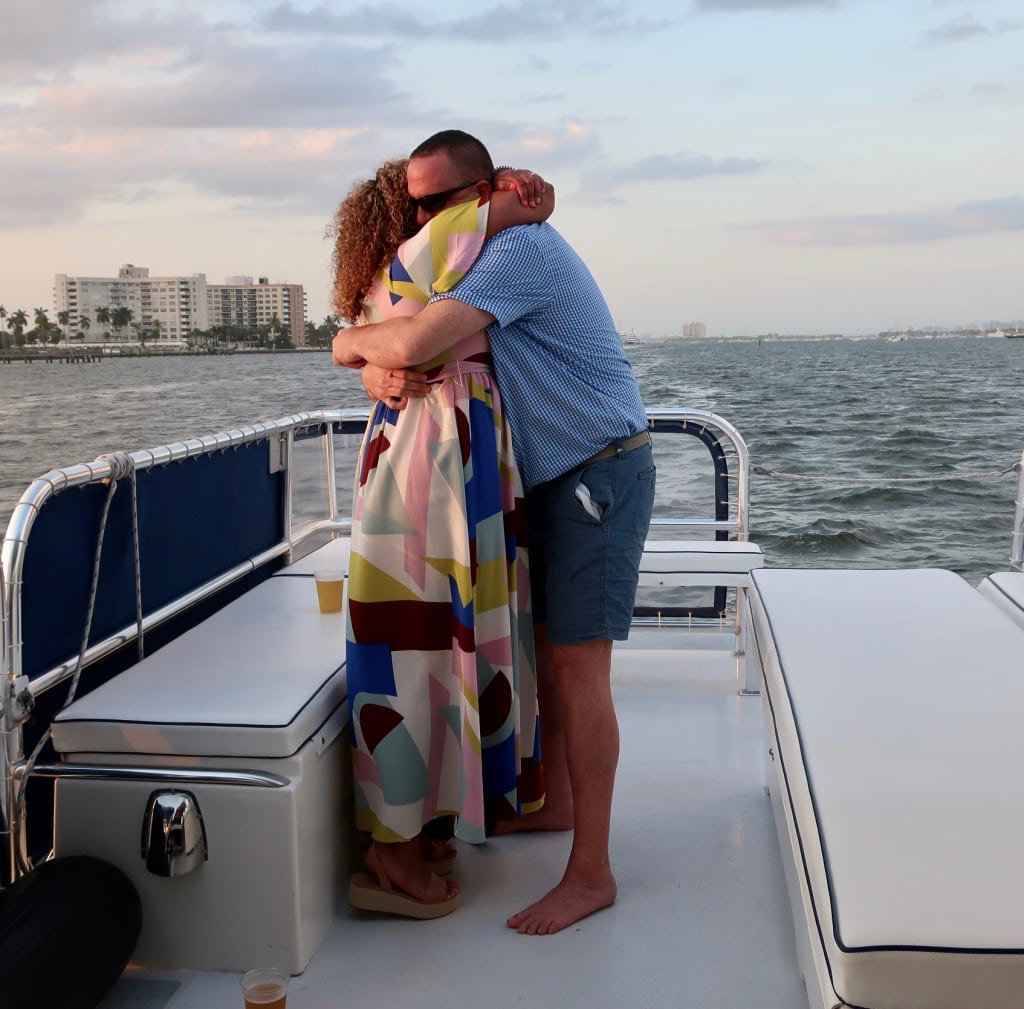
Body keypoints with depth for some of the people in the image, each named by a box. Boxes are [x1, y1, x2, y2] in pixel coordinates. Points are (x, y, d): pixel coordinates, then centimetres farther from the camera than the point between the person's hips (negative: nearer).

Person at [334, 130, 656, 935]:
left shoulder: (522, 249, -20)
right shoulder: (479, 261, 12)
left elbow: (414, 341, -33)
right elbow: (398, 350, 7)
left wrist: (352, 341, -10)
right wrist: (381, 373, -18)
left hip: (601, 473, -9)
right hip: (550, 478, 10)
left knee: (577, 664, -9)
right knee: (545, 645, 15)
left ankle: (591, 873, -1)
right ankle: (554, 801, 32)